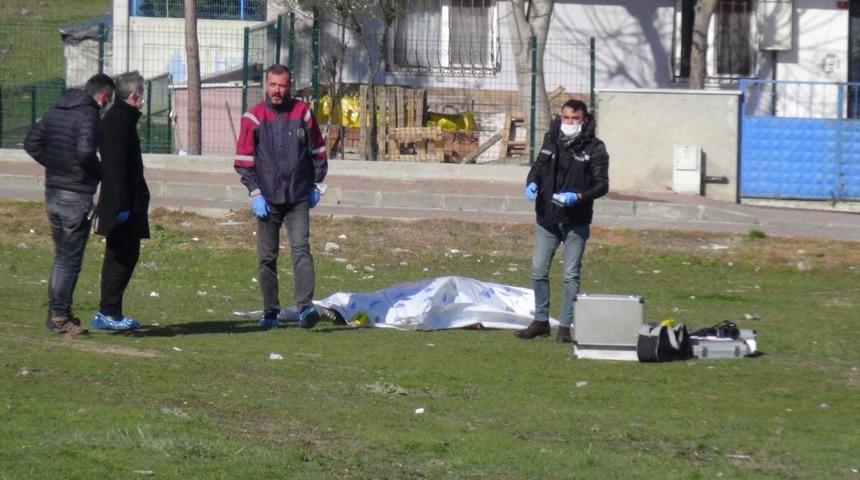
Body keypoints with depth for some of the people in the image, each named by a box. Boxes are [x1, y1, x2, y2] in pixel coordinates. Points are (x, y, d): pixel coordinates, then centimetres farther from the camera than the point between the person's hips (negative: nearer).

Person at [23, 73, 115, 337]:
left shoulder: (56, 111, 9)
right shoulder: (89, 116, -16)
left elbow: (31, 142, 13)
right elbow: (85, 152, -29)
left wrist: (52, 163, 10)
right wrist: (99, 172, -12)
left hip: (52, 194, 8)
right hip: (76, 196, -8)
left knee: (61, 256, 18)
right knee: (70, 259, 0)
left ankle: (56, 314, 21)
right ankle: (60, 315, 1)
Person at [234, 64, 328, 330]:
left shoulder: (303, 113, 3)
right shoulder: (253, 117, 0)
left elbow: (318, 151, 12)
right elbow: (244, 160, 1)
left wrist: (316, 185, 9)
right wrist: (255, 193, -6)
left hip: (298, 198, 0)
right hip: (267, 200, 1)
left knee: (301, 249, -13)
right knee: (267, 258, 4)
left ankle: (305, 307, -20)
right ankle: (270, 311, 12)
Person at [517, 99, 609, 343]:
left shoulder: (594, 148, -7)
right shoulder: (552, 140, 6)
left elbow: (602, 184, -8)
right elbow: (539, 166, 19)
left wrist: (578, 197, -24)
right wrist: (532, 183, -3)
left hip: (576, 222, -4)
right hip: (547, 219, 4)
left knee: (571, 275, 1)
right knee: (538, 271, 6)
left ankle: (565, 327, 7)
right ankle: (541, 321, 19)